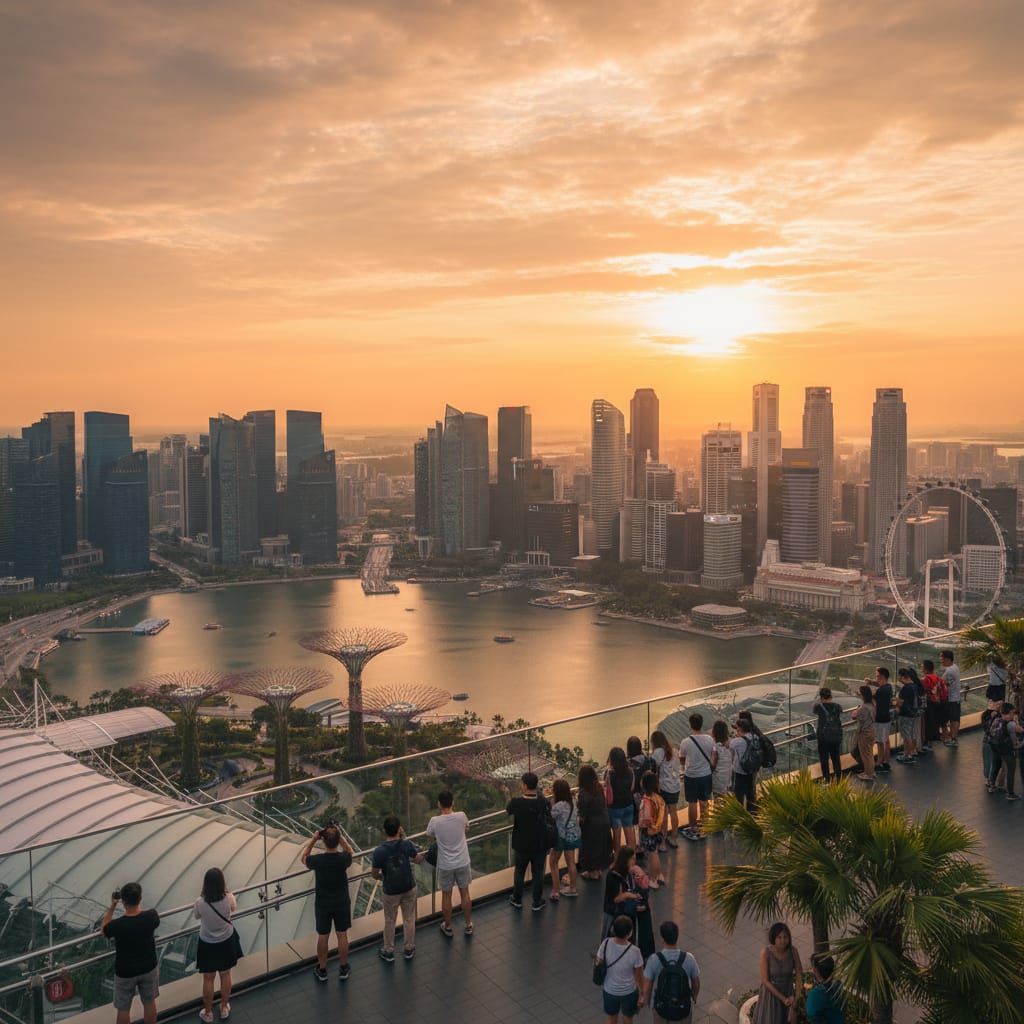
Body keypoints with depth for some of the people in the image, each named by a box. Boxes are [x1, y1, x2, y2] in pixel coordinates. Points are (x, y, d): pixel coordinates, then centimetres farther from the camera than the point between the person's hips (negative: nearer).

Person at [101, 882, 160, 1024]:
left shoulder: (117, 925, -30)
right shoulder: (151, 916, -24)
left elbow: (103, 929, -5)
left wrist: (112, 906, -7)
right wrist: (136, 903, 4)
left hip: (125, 973, -2)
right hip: (149, 968, 2)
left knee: (123, 1009, 20)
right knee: (149, 1003, 23)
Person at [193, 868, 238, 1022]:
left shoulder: (200, 902, -28)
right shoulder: (228, 899, -25)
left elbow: (196, 916, -4)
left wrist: (203, 896, 0)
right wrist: (225, 890, 4)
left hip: (207, 944, -1)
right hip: (226, 942, 1)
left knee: (208, 979, 19)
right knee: (225, 975, 22)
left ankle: (208, 1013, 36)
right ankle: (224, 1009, 39)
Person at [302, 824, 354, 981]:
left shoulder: (317, 860, -25)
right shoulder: (343, 859, -23)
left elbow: (304, 859, -1)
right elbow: (349, 851, 3)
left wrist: (313, 840, -9)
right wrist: (340, 836, -8)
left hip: (322, 904, -1)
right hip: (342, 903, 1)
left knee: (322, 937, 16)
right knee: (342, 935, 16)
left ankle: (322, 970, 32)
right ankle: (343, 969, 30)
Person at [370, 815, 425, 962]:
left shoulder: (379, 851, -25)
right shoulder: (406, 845, -19)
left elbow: (374, 874, -13)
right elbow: (417, 860, -1)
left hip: (390, 891, -1)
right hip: (409, 888, 2)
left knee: (390, 921, 19)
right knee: (409, 919, 20)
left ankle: (388, 952, 34)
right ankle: (409, 950, 34)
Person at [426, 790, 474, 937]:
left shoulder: (434, 821, -18)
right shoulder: (461, 816, -14)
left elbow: (431, 837, 3)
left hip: (445, 865, -1)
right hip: (462, 863, 1)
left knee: (446, 896, 15)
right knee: (465, 893, 17)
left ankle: (448, 928, 30)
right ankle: (468, 926, 29)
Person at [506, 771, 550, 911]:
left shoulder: (516, 802, -25)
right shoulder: (543, 801, -18)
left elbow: (507, 810, -4)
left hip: (521, 845, -1)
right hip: (540, 845, 1)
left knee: (519, 872, 21)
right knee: (538, 873, 16)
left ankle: (517, 900, 35)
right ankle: (537, 902, 28)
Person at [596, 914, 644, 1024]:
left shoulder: (606, 944, -25)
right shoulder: (634, 952, -30)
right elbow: (639, 977, -15)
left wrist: (601, 984, 9)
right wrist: (642, 994, 3)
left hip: (609, 990, 2)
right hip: (629, 992, -2)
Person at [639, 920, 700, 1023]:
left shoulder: (653, 960, -27)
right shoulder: (689, 958, -23)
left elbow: (647, 987, -15)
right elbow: (696, 983, -6)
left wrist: (646, 1000, 6)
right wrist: (694, 996, 16)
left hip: (661, 1006, -1)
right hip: (684, 1006, 1)